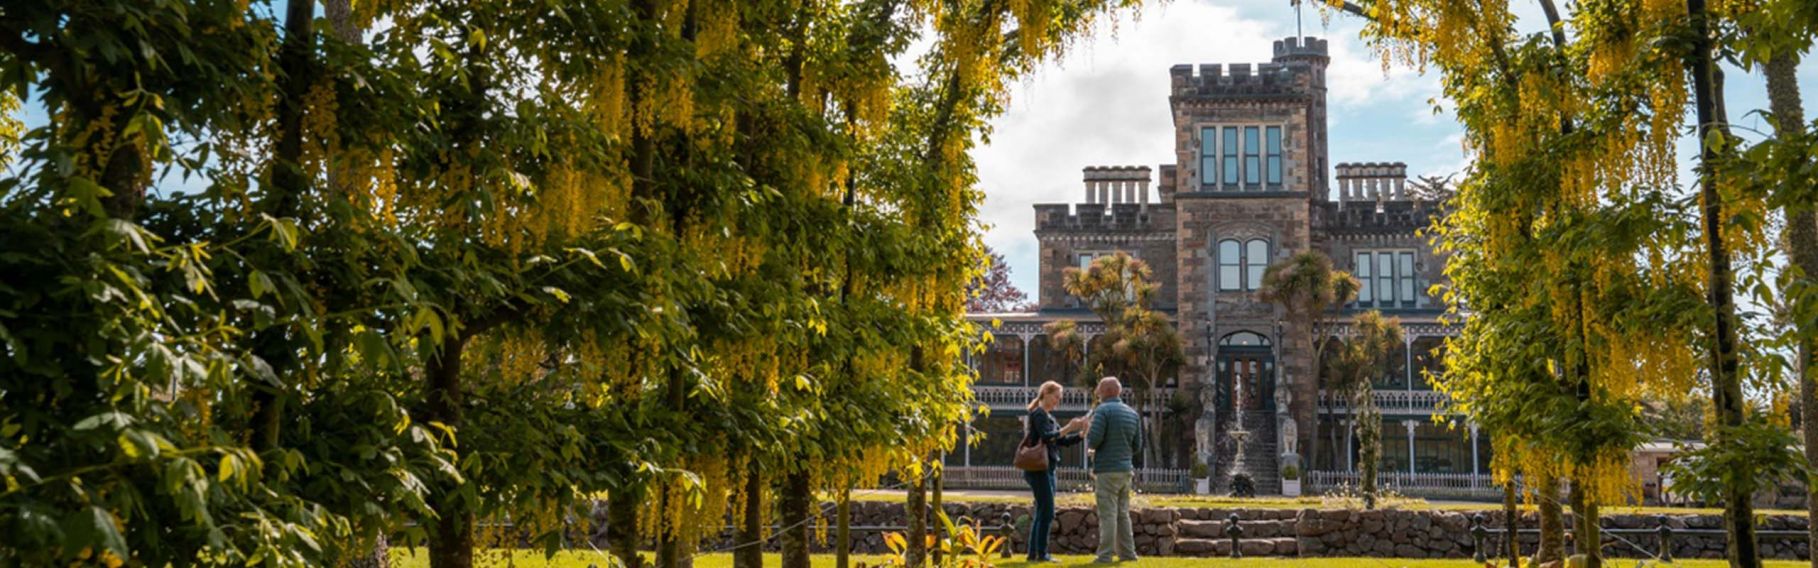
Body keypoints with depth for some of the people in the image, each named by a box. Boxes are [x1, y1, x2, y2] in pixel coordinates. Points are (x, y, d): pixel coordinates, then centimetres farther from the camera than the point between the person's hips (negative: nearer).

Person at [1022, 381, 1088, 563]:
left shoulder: (1049, 416, 19)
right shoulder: (1038, 414, -8)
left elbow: (1062, 441, 15)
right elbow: (1046, 437, -22)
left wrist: (1082, 433, 4)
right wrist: (1068, 428, -26)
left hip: (1047, 469, 9)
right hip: (1039, 469, -9)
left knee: (1042, 513, 9)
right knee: (1047, 512, -10)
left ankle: (1033, 553, 12)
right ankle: (1041, 553, -7)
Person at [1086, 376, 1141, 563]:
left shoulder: (1103, 411, -9)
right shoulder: (1133, 414, 11)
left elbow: (1093, 441, -16)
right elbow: (1137, 446, 12)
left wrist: (1087, 434, 5)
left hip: (1107, 470, -6)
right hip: (1126, 470, 6)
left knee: (1108, 514, -6)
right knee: (1123, 514, 13)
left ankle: (1105, 555, -6)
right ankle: (1127, 552, 13)